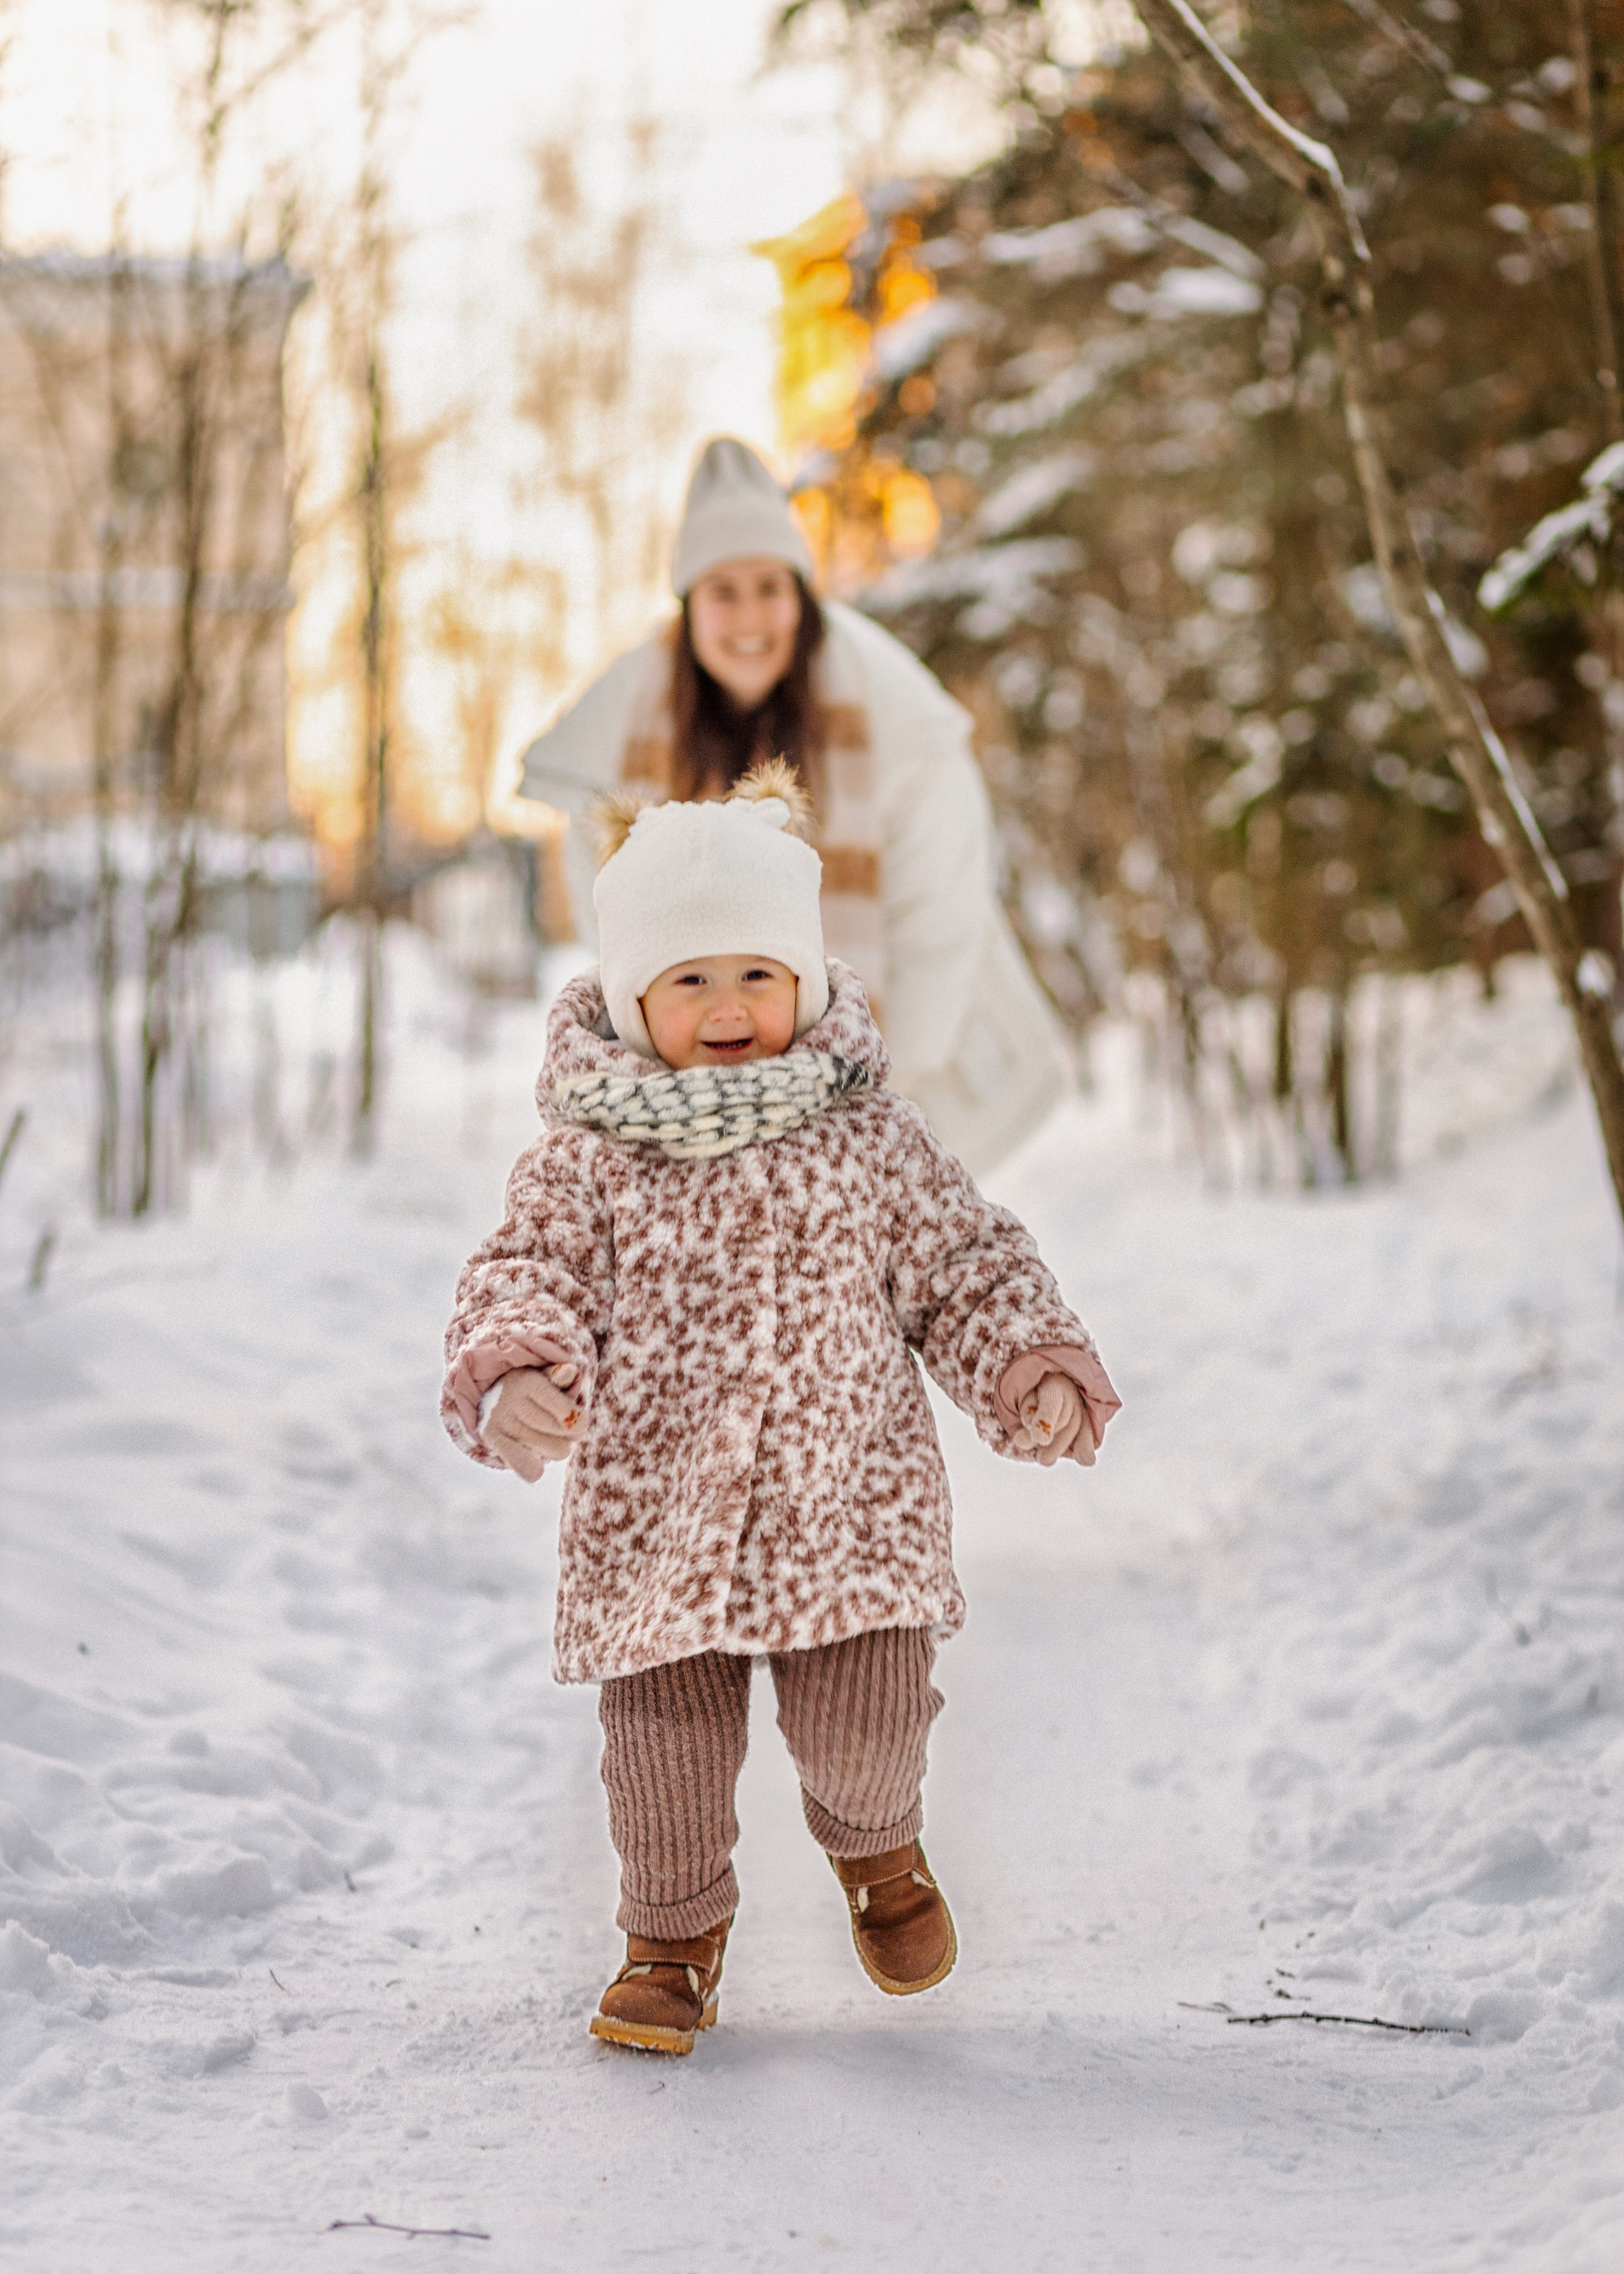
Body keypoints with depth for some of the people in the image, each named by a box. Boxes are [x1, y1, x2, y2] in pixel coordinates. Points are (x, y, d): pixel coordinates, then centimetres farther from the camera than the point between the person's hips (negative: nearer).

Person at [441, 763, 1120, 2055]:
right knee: (666, 1737, 5)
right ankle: (676, 1935, 30)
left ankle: (876, 1846, 34)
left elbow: (964, 1265, 8)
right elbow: (534, 1266, -1)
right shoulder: (592, 1149, -1)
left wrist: (1037, 1372, -6)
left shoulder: (864, 1134, 3)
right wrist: (512, 1372, -22)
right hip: (658, 1506, 0)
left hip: (849, 1494, 0)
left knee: (867, 1718, -3)